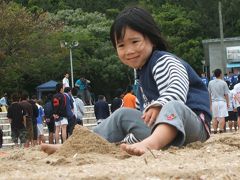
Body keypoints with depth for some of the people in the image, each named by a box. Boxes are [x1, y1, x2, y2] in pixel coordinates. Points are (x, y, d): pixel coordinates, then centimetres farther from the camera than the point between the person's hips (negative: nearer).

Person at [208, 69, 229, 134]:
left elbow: (209, 94, 9)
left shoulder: (210, 83, 4)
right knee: (222, 117, -3)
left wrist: (210, 103, 17)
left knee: (215, 117, 10)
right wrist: (228, 103, 5)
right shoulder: (223, 83, -7)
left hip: (214, 102, 4)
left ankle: (215, 130, 8)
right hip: (222, 101, -4)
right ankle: (221, 129, -10)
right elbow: (226, 94, -4)